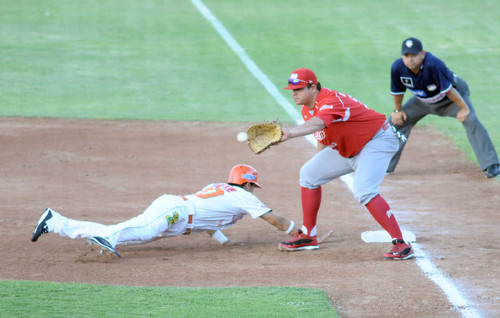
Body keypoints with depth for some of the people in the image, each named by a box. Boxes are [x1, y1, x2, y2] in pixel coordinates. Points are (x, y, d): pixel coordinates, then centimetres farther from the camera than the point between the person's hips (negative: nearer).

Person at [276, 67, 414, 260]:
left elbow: (318, 123, -53)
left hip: (377, 140, -10)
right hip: (347, 149, 10)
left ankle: (401, 245, -30)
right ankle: (308, 237, 21)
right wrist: (318, 164, 11)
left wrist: (290, 133, -69)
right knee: (308, 174, 11)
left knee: (363, 191, -30)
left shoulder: (331, 101, -31)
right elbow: (322, 135, 14)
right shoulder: (307, 108, -1)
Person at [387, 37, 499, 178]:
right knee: (397, 120, 0)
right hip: (424, 101, 5)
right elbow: (397, 91, -7)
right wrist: (397, 110, 3)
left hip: (454, 95, -5)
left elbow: (448, 89, -34)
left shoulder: (433, 65, -41)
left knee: (470, 120, -25)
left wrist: (464, 109, -27)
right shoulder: (398, 68, -27)